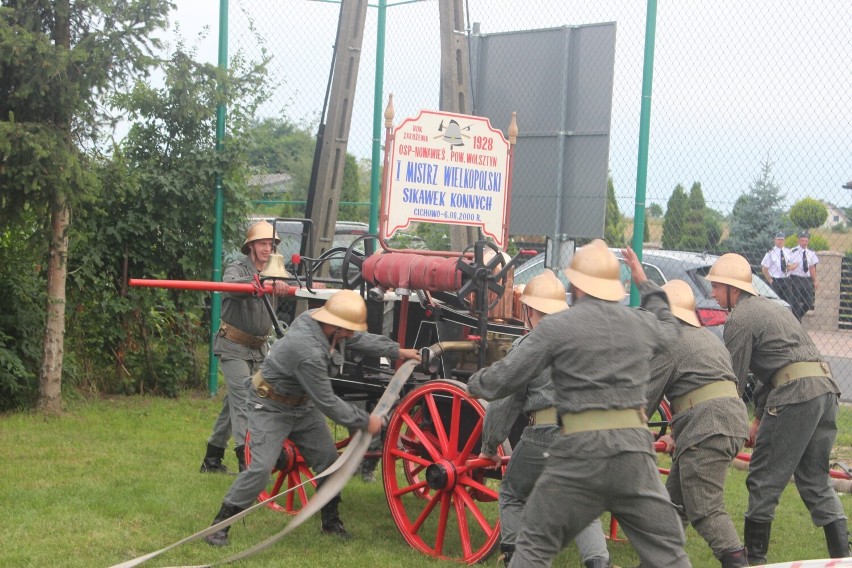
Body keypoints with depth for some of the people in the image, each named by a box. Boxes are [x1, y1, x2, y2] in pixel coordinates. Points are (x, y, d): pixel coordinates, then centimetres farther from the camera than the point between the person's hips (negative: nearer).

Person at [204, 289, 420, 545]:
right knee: (261, 469, -17)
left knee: (327, 459, 10)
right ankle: (220, 524, -3)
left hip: (303, 404, 9)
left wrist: (397, 351, 10)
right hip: (271, 407, -9)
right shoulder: (308, 352, -38)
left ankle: (331, 521, 27)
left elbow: (360, 339, 9)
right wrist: (365, 421, -19)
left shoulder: (320, 319, -13)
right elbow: (327, 403, -29)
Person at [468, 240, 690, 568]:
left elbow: (506, 377, 1)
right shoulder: (641, 323, 10)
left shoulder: (557, 326, -3)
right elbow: (669, 328, 36)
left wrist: (476, 383, 22)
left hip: (581, 449, -3)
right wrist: (645, 285, 46)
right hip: (635, 446, 4)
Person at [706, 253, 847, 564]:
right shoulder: (770, 307, 27)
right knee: (815, 481, 15)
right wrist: (759, 418, 27)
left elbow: (734, 379, -4)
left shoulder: (740, 319, -3)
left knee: (764, 480, 0)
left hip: (795, 393, -9)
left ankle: (754, 558, 6)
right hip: (826, 387, 9)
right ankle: (842, 556, 11)